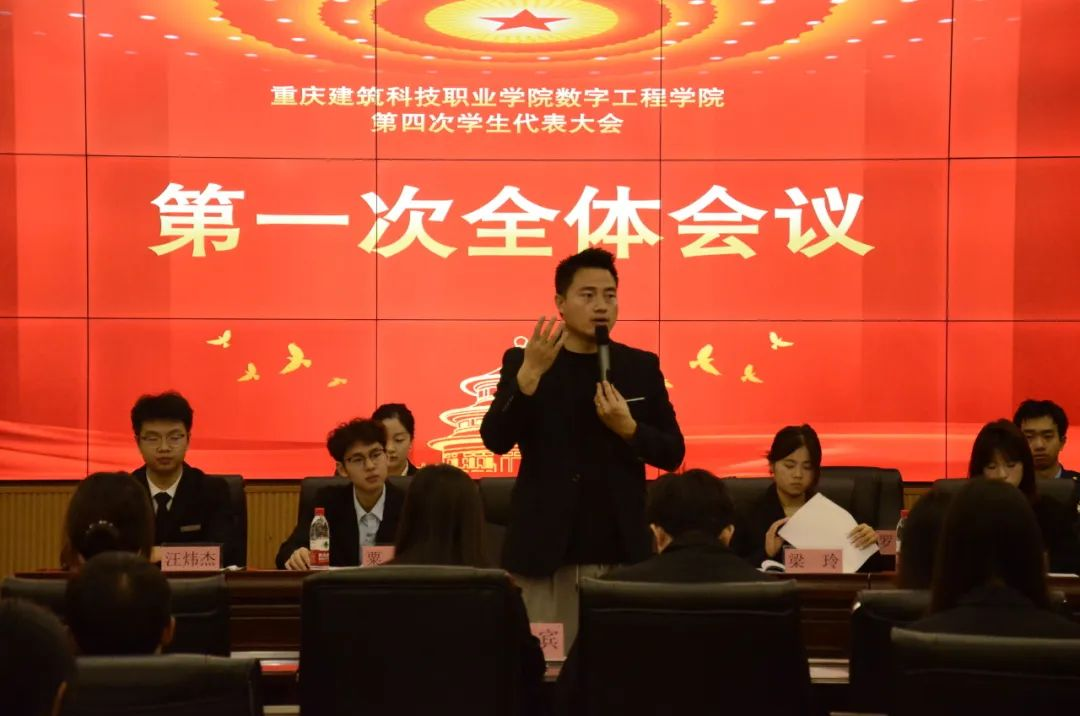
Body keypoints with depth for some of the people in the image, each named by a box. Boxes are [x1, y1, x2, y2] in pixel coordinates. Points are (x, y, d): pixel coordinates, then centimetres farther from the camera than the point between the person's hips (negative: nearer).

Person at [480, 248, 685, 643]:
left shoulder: (641, 366, 7)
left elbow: (673, 453, 7)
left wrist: (628, 428, -13)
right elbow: (496, 440, -8)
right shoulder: (522, 361, 3)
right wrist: (529, 375, -22)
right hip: (545, 551, -1)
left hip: (621, 553, 1)